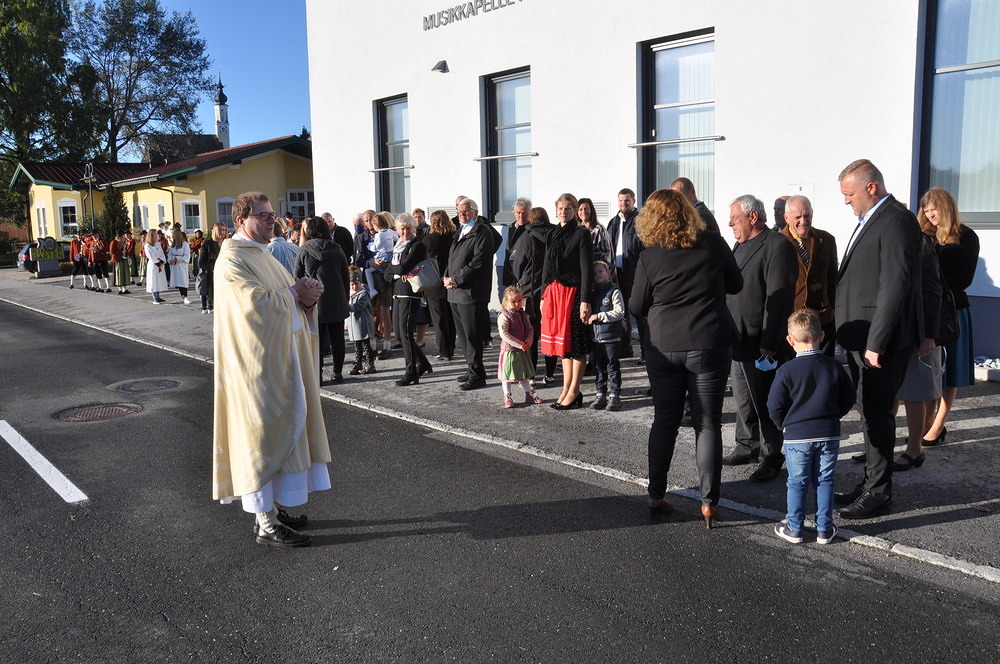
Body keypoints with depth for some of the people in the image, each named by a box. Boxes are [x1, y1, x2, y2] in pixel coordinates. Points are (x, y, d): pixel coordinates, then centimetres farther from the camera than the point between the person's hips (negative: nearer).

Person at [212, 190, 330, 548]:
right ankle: (266, 524, 4)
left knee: (284, 430, 13)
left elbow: (291, 297, 15)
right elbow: (259, 303, -25)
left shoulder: (262, 254, 16)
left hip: (282, 356, 10)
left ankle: (272, 507, 25)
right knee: (262, 435, -4)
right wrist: (296, 292, -11)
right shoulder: (232, 260, -13)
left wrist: (306, 294, -7)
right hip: (257, 362, -10)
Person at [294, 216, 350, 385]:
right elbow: (346, 277, 6)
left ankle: (317, 375, 4)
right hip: (337, 301, 2)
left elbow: (296, 276, -1)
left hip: (314, 301, -2)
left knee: (316, 339, 4)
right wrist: (344, 298, 13)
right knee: (337, 338, 9)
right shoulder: (337, 249, 3)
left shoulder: (305, 249, -4)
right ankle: (338, 373, 13)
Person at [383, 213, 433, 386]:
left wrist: (386, 266, 0)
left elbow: (403, 267, -19)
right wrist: (397, 275, -8)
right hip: (397, 293, 9)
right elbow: (388, 274, 14)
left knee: (406, 333, -10)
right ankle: (423, 364, 25)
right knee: (399, 333, 11)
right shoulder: (397, 247, 17)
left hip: (410, 293, -9)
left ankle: (411, 373, -4)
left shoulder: (418, 246, -8)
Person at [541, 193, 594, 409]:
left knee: (575, 342, -1)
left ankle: (574, 391, 5)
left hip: (573, 293, -7)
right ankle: (566, 388, 19)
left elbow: (587, 269, -11)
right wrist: (544, 296, 14)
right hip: (554, 292, 7)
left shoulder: (582, 234, -5)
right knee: (562, 341, 10)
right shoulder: (552, 235, 15)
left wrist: (585, 301, -17)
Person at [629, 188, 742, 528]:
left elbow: (637, 307, 0)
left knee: (664, 421, 13)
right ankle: (709, 502, 9)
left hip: (663, 348, 0)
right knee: (707, 424, 8)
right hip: (709, 346, 0)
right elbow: (736, 284, 9)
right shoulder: (713, 244, -4)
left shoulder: (649, 257, -7)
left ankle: (656, 496, 19)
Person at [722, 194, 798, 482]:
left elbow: (778, 299, -19)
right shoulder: (740, 246, 15)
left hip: (762, 344, -9)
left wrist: (768, 345, -22)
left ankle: (771, 457, 16)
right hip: (738, 340, 9)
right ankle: (747, 447, 33)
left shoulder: (777, 246, -13)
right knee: (743, 399, 18)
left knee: (765, 402, 2)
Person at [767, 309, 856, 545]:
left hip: (797, 436, -2)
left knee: (797, 483, 8)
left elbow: (775, 406, -8)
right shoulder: (835, 367, -1)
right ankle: (824, 529, 18)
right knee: (825, 482, 13)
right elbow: (848, 400, 8)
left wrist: (783, 425, 11)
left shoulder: (786, 370, -11)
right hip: (829, 435, 3)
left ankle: (794, 529, 16)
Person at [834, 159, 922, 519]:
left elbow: (895, 287, -21)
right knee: (870, 413, 16)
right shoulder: (869, 221, 16)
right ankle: (871, 483, 27)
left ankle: (878, 492, 10)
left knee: (877, 415, -1)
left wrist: (876, 342, -21)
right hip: (862, 339, 10)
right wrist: (848, 335, 14)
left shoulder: (895, 221, -15)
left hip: (882, 341, -10)